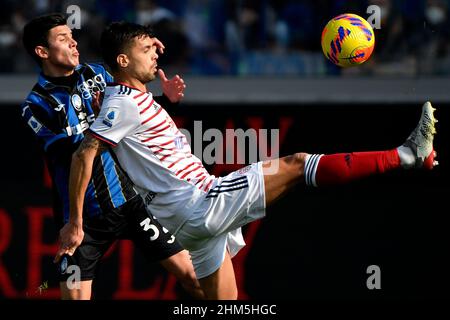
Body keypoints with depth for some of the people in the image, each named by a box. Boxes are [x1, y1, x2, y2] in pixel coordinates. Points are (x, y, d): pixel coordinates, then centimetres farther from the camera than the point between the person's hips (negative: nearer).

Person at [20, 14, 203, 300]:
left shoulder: (96, 73, 5)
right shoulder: (37, 104, -8)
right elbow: (71, 155, -18)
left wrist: (167, 99, -1)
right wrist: (100, 117, -27)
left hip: (130, 198, 4)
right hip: (82, 215, -4)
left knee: (191, 276, -1)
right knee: (75, 296, -8)